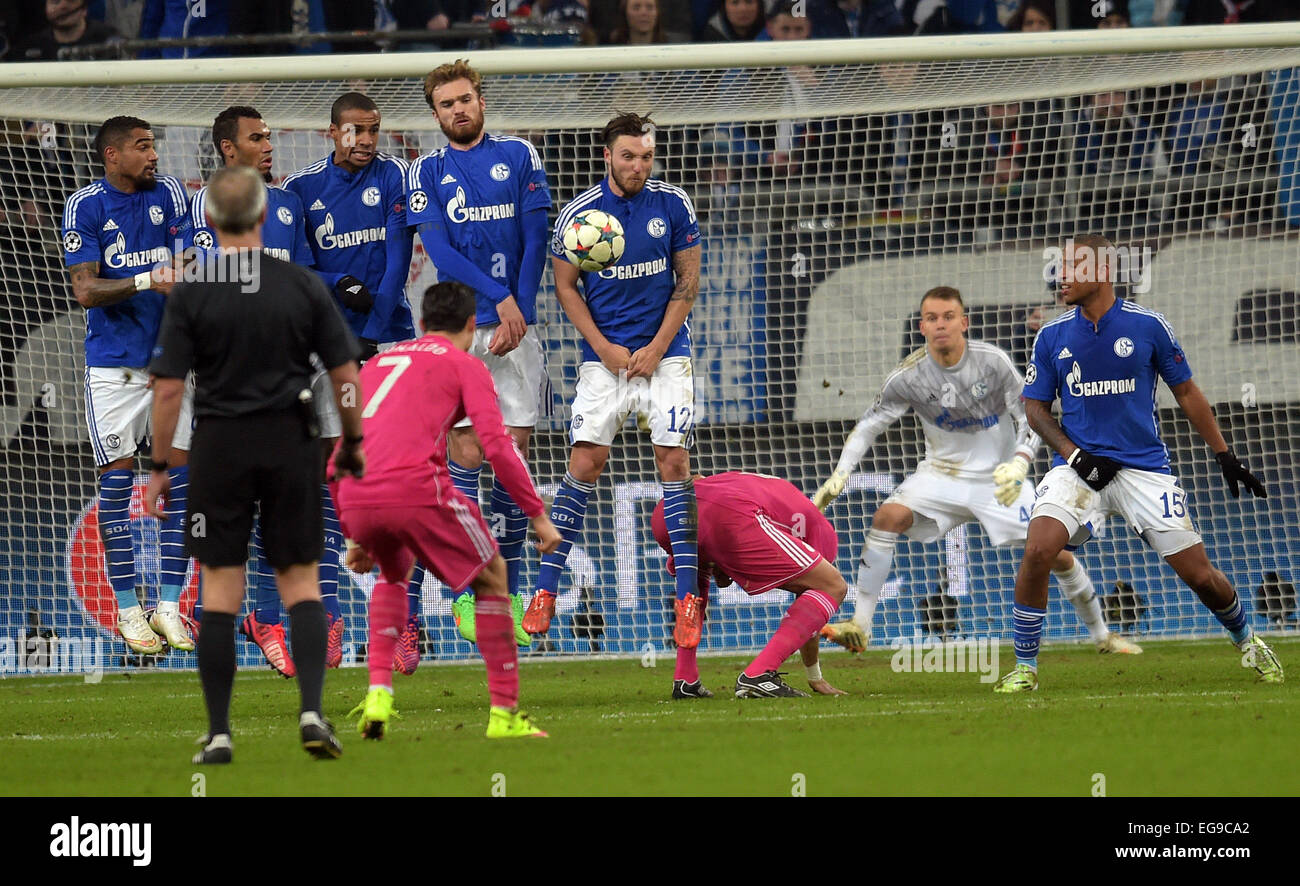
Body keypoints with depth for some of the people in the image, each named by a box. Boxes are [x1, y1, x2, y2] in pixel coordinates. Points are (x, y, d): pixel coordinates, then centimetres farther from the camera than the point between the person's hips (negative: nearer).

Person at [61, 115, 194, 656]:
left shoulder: (169, 194, 7)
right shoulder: (85, 207, -4)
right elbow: (84, 289, -11)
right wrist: (145, 282, -24)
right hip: (113, 363, -3)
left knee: (180, 474, -2)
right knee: (117, 478, -2)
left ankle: (169, 606, 4)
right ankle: (127, 607, 5)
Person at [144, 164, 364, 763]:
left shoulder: (191, 296, -6)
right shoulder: (303, 286, -2)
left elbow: (168, 389, -8)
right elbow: (345, 372, 1)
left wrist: (159, 468, 0)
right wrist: (353, 443, 15)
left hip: (221, 446, -1)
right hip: (291, 443, 1)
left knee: (220, 591, 4)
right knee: (300, 583, 8)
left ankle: (219, 732, 4)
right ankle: (312, 709, -9)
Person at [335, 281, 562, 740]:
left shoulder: (377, 363, 29)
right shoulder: (464, 366, 13)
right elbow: (497, 444, -1)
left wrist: (354, 537, 36)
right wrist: (538, 515, 4)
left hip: (356, 496, 5)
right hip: (416, 488, -5)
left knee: (394, 572, 35)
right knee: (491, 577, 16)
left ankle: (378, 694, 17)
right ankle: (505, 713, 11)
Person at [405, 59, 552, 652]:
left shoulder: (519, 156, 9)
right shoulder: (426, 173, 6)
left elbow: (535, 239, 4)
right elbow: (439, 249, -3)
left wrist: (520, 315, -6)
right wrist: (500, 300, -13)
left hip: (517, 323, 1)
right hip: (459, 326, -1)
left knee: (516, 453, -1)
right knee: (466, 453, -6)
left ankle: (508, 591, 4)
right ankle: (464, 594, -2)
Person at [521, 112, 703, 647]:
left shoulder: (672, 205, -2)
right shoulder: (578, 213, -4)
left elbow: (688, 280, 3)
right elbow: (565, 286, 3)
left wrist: (656, 348, -6)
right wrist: (604, 348, -7)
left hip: (664, 354, 0)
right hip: (604, 356, 0)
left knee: (674, 461, -7)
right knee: (584, 464, -7)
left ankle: (687, 598, -4)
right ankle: (547, 589, -1)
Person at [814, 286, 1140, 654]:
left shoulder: (993, 361, -17)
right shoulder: (909, 376, -13)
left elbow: (1031, 418, -12)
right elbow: (869, 425, -2)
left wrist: (1018, 465, -30)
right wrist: (839, 476, -13)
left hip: (999, 479, -1)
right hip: (942, 473, 1)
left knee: (1056, 555, -7)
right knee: (888, 516, -25)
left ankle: (1101, 634, 17)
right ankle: (860, 626, -19)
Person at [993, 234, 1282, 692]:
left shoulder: (1148, 326, -3)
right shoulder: (1053, 336, 2)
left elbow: (1186, 393, 8)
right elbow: (1036, 408, 8)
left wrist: (1225, 456, 6)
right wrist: (1075, 456, -8)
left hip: (1144, 466, -1)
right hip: (1080, 463, 1)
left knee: (1200, 575, -2)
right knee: (1037, 551, -24)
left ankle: (1247, 640, 29)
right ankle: (1024, 668, -10)